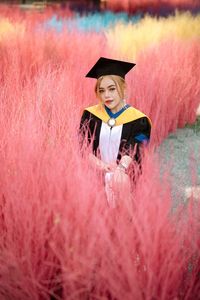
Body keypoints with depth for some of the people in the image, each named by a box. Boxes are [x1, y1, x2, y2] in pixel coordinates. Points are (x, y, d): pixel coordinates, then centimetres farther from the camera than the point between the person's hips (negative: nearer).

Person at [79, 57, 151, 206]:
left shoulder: (138, 120, 0)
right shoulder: (90, 115, 8)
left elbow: (133, 150, -12)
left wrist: (121, 169, -30)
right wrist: (99, 164, -14)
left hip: (123, 177, 0)